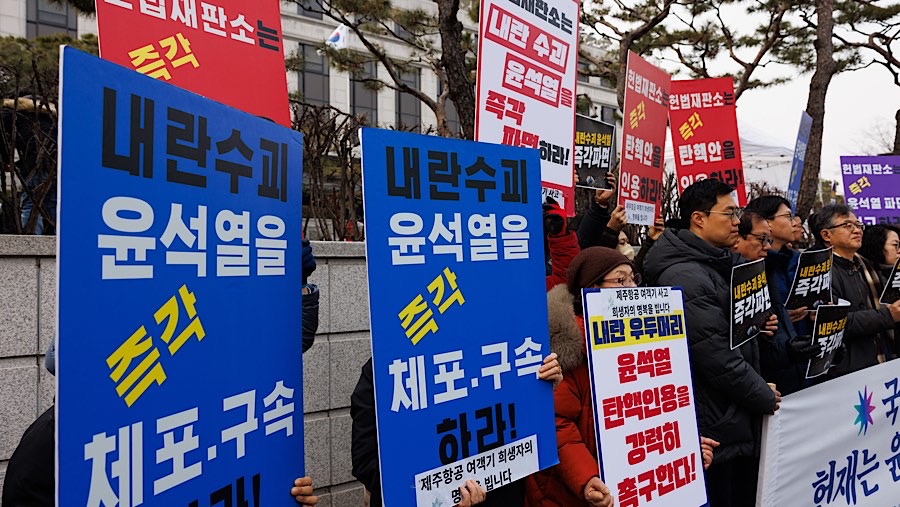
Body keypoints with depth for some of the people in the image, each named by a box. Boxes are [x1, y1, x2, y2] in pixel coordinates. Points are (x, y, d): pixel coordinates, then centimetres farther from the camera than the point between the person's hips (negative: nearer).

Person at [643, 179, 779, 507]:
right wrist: (765, 397, -10)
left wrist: (757, 325, 4)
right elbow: (717, 357, -24)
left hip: (739, 422, 10)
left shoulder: (723, 264, 11)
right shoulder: (684, 277, -22)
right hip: (714, 429, -10)